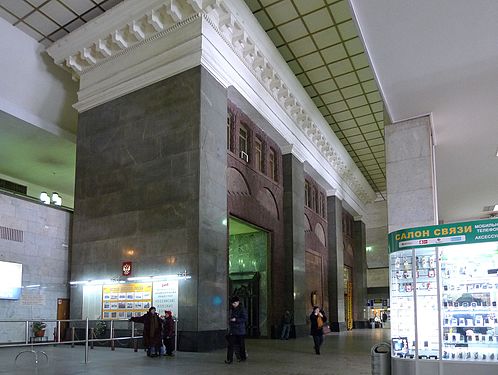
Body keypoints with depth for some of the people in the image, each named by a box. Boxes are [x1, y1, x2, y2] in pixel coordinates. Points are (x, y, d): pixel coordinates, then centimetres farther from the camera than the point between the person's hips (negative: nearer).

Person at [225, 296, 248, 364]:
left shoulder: (242, 309, -9)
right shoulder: (232, 309, 12)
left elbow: (245, 319, -15)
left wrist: (236, 320, -21)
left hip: (240, 330, -5)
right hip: (232, 330, 6)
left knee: (241, 344, 5)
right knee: (230, 344, -1)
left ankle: (243, 357, 22)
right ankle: (229, 359, 5)